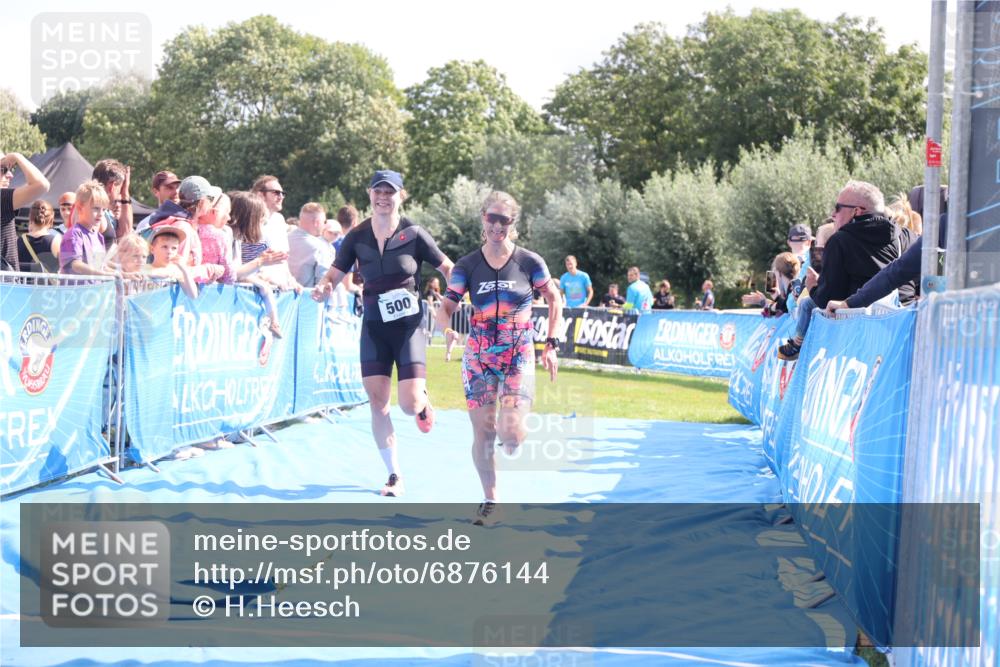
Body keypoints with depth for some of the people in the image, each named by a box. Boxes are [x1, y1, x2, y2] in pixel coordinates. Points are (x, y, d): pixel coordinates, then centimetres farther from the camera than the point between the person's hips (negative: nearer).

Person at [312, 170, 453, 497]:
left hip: (409, 325, -3)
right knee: (377, 402, -3)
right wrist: (322, 289, -21)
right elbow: (333, 275, 1)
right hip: (374, 327, 3)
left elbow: (449, 269, 0)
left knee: (409, 404, -10)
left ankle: (423, 402, 30)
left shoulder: (413, 234, -6)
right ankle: (394, 475, 8)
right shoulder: (357, 237, 1)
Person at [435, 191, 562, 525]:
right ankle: (489, 500, 20)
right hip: (479, 359, 2)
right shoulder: (467, 266, -2)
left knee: (510, 434, -15)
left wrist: (551, 344, 1)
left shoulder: (529, 262, -4)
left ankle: (517, 434, 23)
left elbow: (554, 300, 8)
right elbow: (446, 308, -4)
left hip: (519, 359, -1)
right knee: (482, 434, 2)